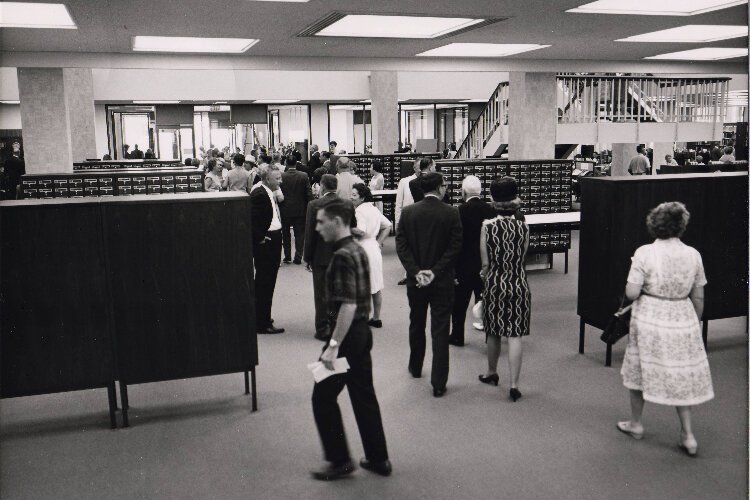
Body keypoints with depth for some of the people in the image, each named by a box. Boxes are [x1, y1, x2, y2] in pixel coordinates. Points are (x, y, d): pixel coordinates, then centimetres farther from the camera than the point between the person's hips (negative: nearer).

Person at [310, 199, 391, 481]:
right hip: (363, 332, 9)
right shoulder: (358, 250, 11)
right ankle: (378, 460, 23)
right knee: (364, 396, 15)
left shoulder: (342, 257, -19)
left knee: (323, 397, 4)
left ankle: (340, 461, 13)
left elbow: (348, 305, -26)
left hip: (348, 336, -9)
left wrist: (333, 346, -24)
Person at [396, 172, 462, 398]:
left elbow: (401, 245, -6)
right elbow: (455, 247, -12)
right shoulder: (451, 213, -9)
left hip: (415, 280, 3)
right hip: (442, 281, -2)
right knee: (440, 331, 2)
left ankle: (415, 367, 39)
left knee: (416, 325, 21)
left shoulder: (408, 212, -3)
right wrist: (435, 271, -11)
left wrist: (416, 271, -9)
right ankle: (438, 383, 2)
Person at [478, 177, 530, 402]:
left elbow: (485, 262, -4)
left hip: (495, 284, 0)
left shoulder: (488, 226, -9)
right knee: (515, 335, 3)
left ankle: (491, 373, 35)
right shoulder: (523, 227, -5)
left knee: (493, 333, 16)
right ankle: (514, 384, 2)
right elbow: (523, 257, 4)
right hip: (519, 283, 0)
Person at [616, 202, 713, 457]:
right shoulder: (693, 255, -4)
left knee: (641, 369, 16)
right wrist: (695, 323, 17)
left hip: (649, 320, -2)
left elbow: (631, 293, -15)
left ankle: (636, 424, 31)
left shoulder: (644, 253, -14)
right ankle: (688, 434, 16)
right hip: (682, 320, 3)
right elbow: (698, 297, 3)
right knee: (681, 375, 15)